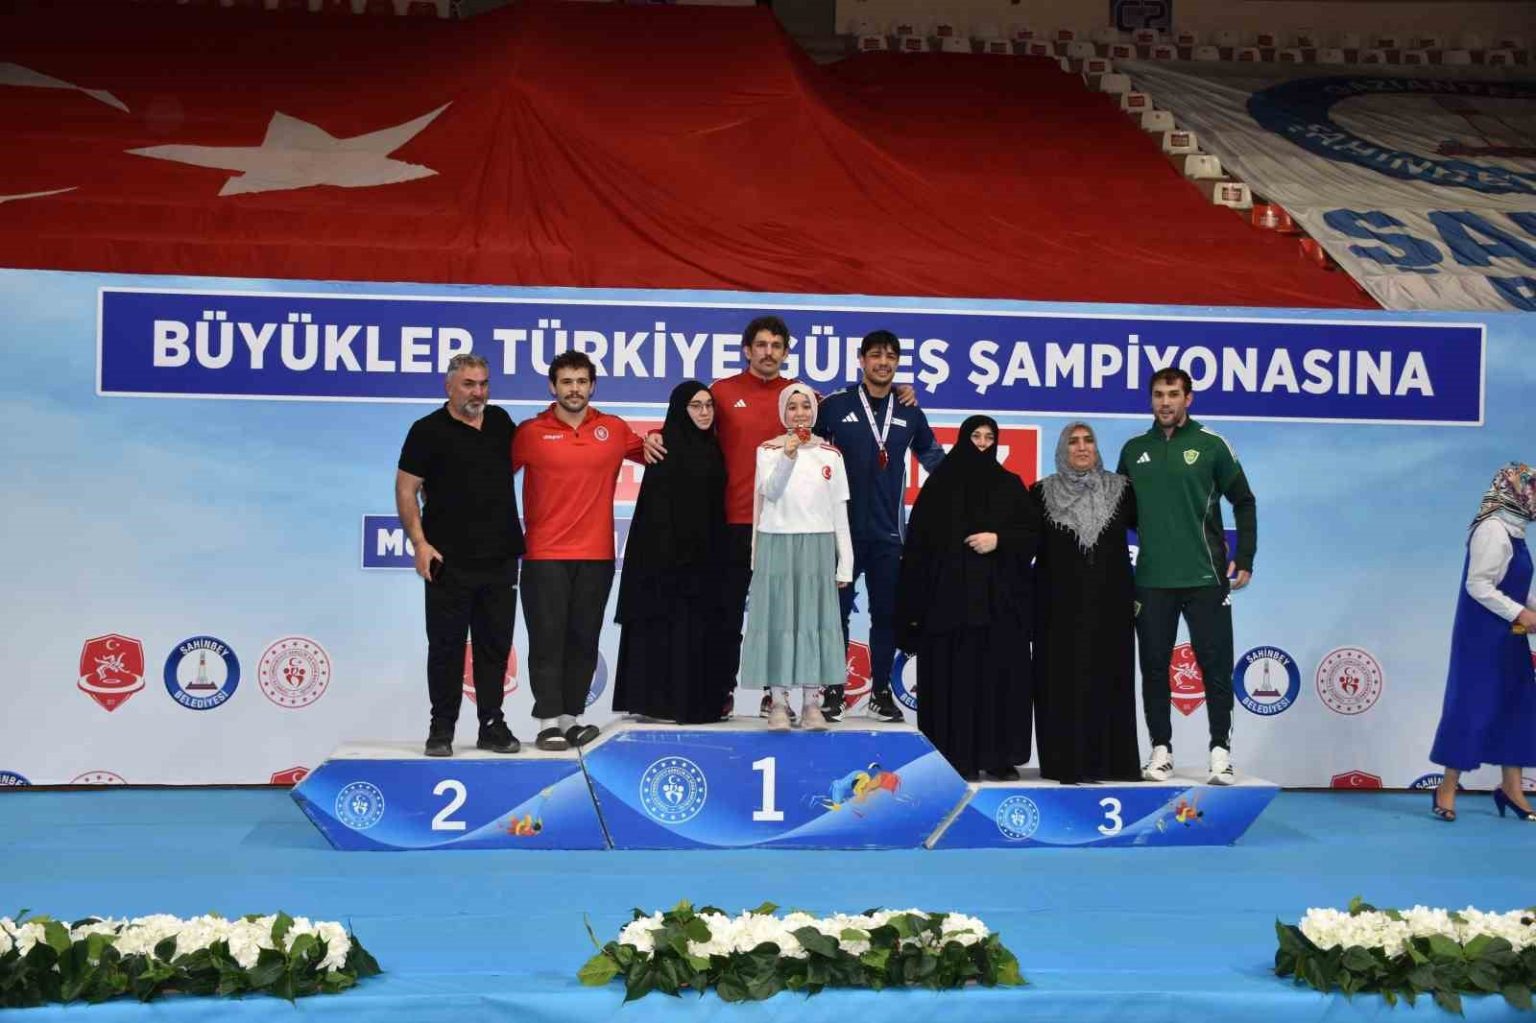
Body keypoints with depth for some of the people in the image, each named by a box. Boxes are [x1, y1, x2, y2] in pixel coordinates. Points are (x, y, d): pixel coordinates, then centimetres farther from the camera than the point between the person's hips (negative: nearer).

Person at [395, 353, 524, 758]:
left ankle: (492, 724, 18)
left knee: (495, 645, 9)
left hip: (500, 558, 5)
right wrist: (419, 543, -13)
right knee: (446, 646, 4)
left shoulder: (500, 421, 9)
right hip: (449, 562, -4)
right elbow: (406, 489, -5)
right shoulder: (428, 431, -5)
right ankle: (441, 728, 13)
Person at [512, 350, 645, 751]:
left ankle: (571, 716, 17)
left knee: (584, 639, 8)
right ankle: (549, 721, 3)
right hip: (545, 555, -3)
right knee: (547, 638, -1)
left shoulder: (615, 430, 7)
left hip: (596, 555, 3)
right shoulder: (531, 432, -1)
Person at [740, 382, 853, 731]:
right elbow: (770, 492, -12)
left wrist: (845, 562, 5)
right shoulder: (769, 450, 4)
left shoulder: (830, 454, 7)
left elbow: (839, 511, 7)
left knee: (815, 619, 1)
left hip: (817, 546, 1)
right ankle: (778, 702, 3)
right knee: (777, 618, -1)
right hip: (777, 544, -1)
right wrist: (788, 456, -26)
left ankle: (812, 702, 6)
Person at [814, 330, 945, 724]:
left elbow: (935, 459, 19)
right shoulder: (836, 405, -2)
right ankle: (833, 690, 12)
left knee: (886, 613, 7)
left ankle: (881, 691, 17)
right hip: (843, 528, -2)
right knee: (837, 610, 3)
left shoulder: (910, 413, 8)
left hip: (888, 532, 3)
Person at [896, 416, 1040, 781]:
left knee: (1000, 675, 0)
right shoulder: (940, 483, 6)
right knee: (954, 676, -3)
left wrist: (999, 539, -11)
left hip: (999, 597, 2)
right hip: (949, 594, -2)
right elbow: (918, 541, 1)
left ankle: (999, 755, 8)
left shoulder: (1010, 485, 12)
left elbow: (1033, 532, 8)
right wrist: (914, 603, -6)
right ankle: (958, 757, 2)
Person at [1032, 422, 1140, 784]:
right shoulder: (1042, 493, 4)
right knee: (1062, 681, -1)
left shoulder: (1121, 490, 6)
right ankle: (1066, 762, 4)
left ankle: (1109, 760, 9)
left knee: (1108, 679, 2)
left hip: (1109, 604, 1)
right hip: (1060, 605, -1)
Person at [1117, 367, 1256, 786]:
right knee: (1154, 669, 6)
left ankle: (1221, 751, 10)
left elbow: (1243, 502, 4)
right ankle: (1161, 750, 15)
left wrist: (1244, 559, -2)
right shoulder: (1134, 450, 8)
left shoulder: (1211, 445, 0)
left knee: (1215, 666, 1)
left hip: (1205, 578, -2)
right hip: (1151, 580, 3)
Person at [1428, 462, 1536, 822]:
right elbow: (1478, 585, -22)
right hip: (1483, 635, -9)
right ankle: (1447, 790, 4)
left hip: (1506, 635, 10)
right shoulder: (1493, 529, -17)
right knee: (1472, 706, -4)